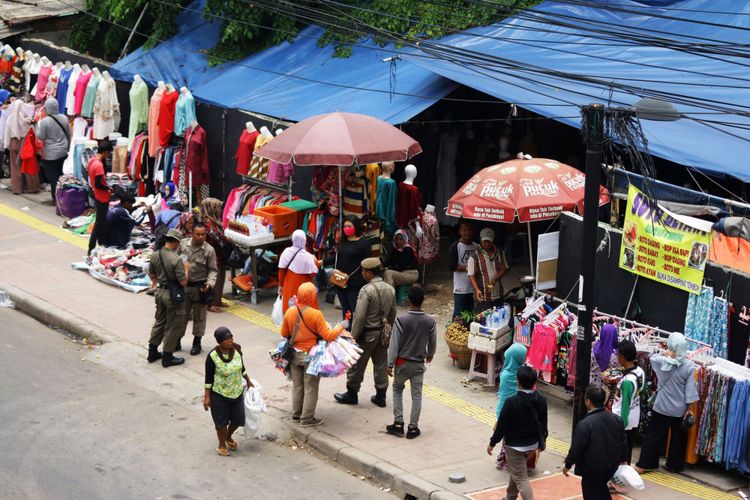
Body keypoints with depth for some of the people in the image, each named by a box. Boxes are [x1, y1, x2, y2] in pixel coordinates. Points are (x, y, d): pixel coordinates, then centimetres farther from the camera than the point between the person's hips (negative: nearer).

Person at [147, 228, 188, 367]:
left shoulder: (155, 255, -4)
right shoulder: (176, 259, -25)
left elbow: (152, 275, 10)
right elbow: (183, 282, -22)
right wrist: (187, 269, -6)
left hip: (161, 292, 7)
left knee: (159, 322, 22)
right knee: (172, 326, 6)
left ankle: (152, 352, 30)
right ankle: (167, 357, 13)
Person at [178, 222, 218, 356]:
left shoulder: (209, 250, -11)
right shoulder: (183, 244, -4)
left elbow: (213, 270, -5)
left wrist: (210, 283, -21)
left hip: (199, 287, -2)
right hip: (183, 285, 2)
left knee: (199, 316, 9)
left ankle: (197, 343, 22)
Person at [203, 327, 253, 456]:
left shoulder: (237, 349, -8)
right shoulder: (213, 356, -22)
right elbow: (208, 378, -14)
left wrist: (248, 381, 19)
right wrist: (207, 397, -13)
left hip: (237, 391, 5)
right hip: (219, 394, -5)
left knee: (238, 419, 14)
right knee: (222, 421, 9)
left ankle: (228, 437, 44)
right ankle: (222, 445, 33)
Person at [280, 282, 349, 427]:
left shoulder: (290, 312, -6)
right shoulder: (316, 314, -22)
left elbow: (284, 334, 5)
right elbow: (328, 336, -19)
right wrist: (341, 327, -6)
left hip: (294, 354, 5)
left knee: (297, 386, 18)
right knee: (310, 388, 7)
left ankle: (296, 415, 27)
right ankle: (307, 419, 12)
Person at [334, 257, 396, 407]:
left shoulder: (366, 290, -21)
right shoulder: (390, 289, 1)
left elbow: (360, 316, -21)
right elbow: (392, 314, 10)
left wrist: (353, 336, -13)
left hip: (367, 334, -7)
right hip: (382, 333, 7)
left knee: (357, 364, 8)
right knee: (381, 364, 14)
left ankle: (352, 393, 20)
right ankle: (380, 396, 20)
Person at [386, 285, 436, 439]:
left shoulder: (401, 320, -18)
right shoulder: (430, 322, -9)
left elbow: (394, 344, -15)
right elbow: (432, 343, 5)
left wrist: (390, 364, -7)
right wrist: (430, 356, 25)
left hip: (402, 363, -1)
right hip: (419, 364, 1)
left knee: (397, 390, 19)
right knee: (416, 396, 8)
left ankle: (398, 424, 13)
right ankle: (413, 428, 10)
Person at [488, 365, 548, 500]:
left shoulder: (512, 402, -24)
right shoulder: (541, 400, -6)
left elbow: (502, 425, -17)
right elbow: (543, 425, 6)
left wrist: (492, 443, -4)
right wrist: (541, 444, 19)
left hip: (514, 446, -7)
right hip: (532, 444, 7)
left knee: (521, 478, 0)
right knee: (516, 471, 27)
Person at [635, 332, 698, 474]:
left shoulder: (662, 362, -14)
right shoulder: (689, 365, -13)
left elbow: (652, 357, 11)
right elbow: (690, 389, -9)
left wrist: (664, 354, 5)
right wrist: (689, 409, -2)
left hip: (662, 407, -1)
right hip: (680, 409, 1)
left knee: (653, 435, 9)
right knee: (678, 438, 16)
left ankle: (644, 465, 12)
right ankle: (675, 465, 26)